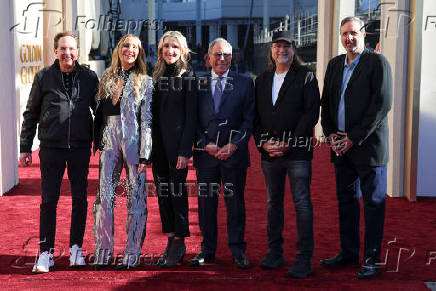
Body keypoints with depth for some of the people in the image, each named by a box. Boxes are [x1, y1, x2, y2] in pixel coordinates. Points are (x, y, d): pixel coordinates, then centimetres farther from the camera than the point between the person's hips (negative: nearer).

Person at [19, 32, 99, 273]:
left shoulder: (89, 77, 5)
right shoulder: (44, 77, 3)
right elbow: (31, 114, 7)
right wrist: (25, 147, 3)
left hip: (80, 147, 1)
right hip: (51, 147, -1)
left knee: (79, 199, 8)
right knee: (49, 200, 1)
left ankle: (76, 248, 20)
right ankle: (46, 253, 8)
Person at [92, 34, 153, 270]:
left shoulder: (145, 82, 3)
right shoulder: (106, 78, 13)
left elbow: (147, 120, -2)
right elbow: (99, 112, 16)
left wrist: (144, 154, -9)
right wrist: (97, 142, 8)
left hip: (133, 142, -3)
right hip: (109, 142, 3)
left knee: (135, 198, 1)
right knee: (104, 197, 0)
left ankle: (133, 253, 10)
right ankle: (103, 251, 10)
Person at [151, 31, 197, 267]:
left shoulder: (187, 76, -4)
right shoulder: (157, 75, 14)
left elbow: (191, 116, -9)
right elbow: (154, 112, 14)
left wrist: (185, 150, -15)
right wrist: (149, 145, 8)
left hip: (177, 142, -6)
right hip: (158, 142, 6)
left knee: (177, 190, -2)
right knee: (162, 191, 8)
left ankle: (179, 243, 8)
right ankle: (171, 241, 17)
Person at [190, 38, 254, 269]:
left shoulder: (244, 83, 6)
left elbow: (249, 119, 1)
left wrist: (234, 145, -9)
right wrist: (205, 144, -6)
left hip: (234, 153, -1)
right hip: (205, 153, 1)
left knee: (235, 202, 4)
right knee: (205, 202, 6)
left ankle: (238, 251, 14)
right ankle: (207, 250, 18)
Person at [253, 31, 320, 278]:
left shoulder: (306, 77, 0)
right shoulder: (262, 80, 14)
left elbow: (312, 113, -9)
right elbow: (256, 116, 14)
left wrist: (288, 143, -14)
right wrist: (263, 143, -3)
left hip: (297, 151, -5)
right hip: (269, 153, 5)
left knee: (302, 204, -3)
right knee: (274, 203, 12)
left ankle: (304, 259, 3)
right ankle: (275, 253, 22)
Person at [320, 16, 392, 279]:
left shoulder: (377, 62, -6)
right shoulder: (335, 64, 14)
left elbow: (383, 104, -14)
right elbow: (326, 102, 16)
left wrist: (354, 138, -14)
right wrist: (331, 134, 1)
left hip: (368, 146, -6)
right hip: (342, 147, 6)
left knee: (374, 203, 1)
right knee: (346, 200, 13)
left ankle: (372, 259, 9)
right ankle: (349, 253, 25)